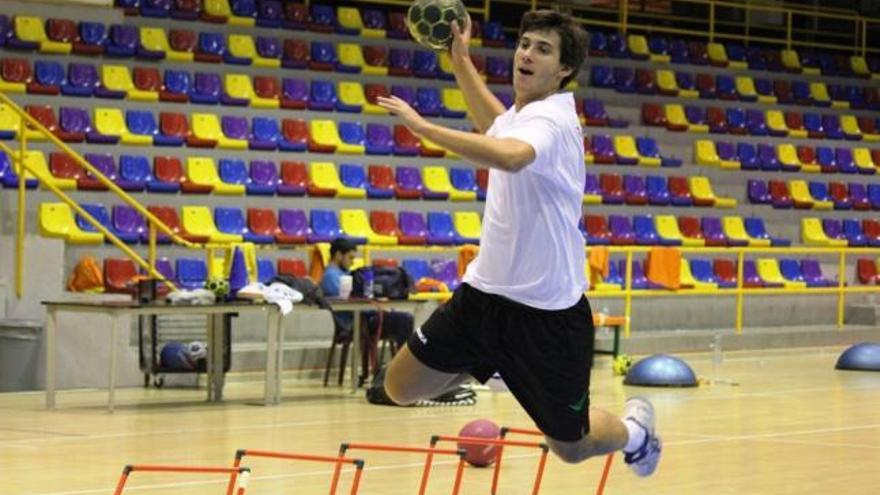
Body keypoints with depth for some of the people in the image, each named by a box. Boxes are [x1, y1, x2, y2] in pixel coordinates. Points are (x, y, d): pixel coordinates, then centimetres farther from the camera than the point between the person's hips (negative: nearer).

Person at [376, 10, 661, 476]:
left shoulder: (550, 121, -21)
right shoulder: (520, 114, 6)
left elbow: (510, 155, -46)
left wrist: (424, 126, -41)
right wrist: (460, 60, 29)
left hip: (547, 310, -7)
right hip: (486, 291, 7)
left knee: (571, 447, 6)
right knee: (401, 386, 4)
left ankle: (634, 429, 39)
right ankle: (484, 361, 31)